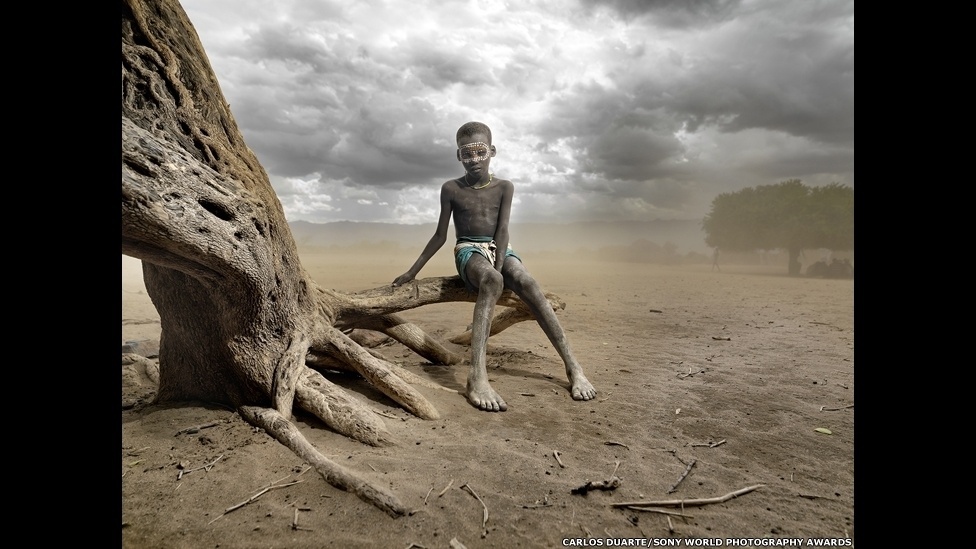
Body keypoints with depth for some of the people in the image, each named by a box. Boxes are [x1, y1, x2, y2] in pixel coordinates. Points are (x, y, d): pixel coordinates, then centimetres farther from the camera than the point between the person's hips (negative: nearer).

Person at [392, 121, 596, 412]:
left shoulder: (504, 187, 4)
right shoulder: (450, 189, 3)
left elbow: (503, 229, -5)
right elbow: (440, 236, 7)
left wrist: (499, 267, -20)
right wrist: (412, 272, 6)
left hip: (499, 248, 2)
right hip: (469, 250, -2)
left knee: (528, 283, -32)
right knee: (491, 281, -38)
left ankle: (573, 366, -32)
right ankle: (477, 376, -53)